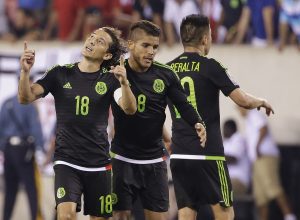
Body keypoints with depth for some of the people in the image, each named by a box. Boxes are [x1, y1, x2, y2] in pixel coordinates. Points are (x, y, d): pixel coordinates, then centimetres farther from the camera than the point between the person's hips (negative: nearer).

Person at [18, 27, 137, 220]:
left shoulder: (109, 79, 0)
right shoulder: (60, 74, 2)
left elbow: (129, 109, -16)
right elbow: (26, 98, -6)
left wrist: (124, 83, -35)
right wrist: (25, 72, -24)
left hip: (99, 165, 1)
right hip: (67, 162, -1)